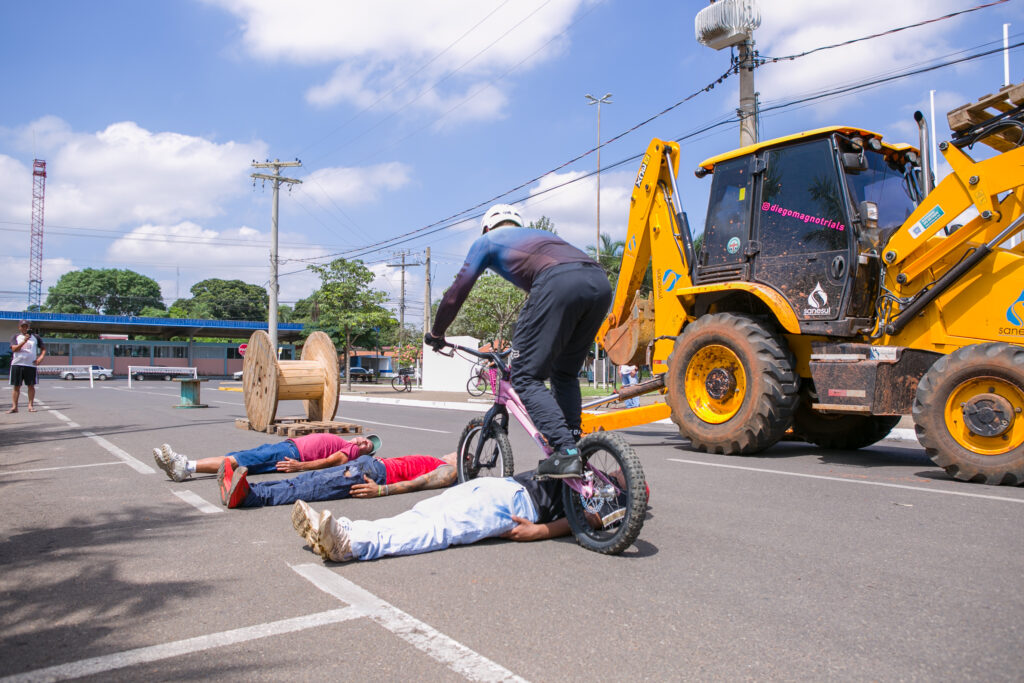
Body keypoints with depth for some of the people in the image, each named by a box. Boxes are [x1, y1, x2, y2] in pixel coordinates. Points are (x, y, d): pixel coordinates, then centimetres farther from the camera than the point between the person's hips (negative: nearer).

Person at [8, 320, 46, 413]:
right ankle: (14, 406, 3)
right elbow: (14, 348, -7)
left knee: (31, 386, 0)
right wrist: (24, 341, -21)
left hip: (31, 364, 0)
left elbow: (43, 348, 16)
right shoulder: (15, 337, 9)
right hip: (17, 364, 0)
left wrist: (41, 357, -3)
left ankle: (31, 405, 5)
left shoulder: (35, 337, 13)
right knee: (16, 386, 1)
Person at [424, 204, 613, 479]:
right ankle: (573, 444, 15)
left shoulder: (487, 241, 26)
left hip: (559, 282, -7)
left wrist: (435, 333, 37)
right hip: (600, 282, 7)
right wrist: (528, 341, 56)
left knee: (526, 377, -1)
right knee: (565, 374, 21)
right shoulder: (538, 234, 43)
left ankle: (566, 454, -13)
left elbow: (456, 293, 23)